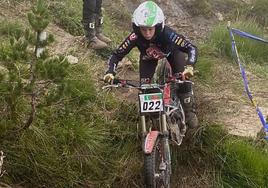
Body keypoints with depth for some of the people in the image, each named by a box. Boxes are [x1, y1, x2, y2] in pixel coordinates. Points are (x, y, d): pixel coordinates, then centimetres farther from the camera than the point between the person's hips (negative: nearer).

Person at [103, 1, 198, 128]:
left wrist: (189, 66, -59)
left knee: (183, 79, -16)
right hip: (148, 56, 1)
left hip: (171, 51, -1)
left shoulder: (167, 34, -43)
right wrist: (110, 72, -47)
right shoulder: (135, 38, -38)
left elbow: (192, 48, -41)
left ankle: (189, 112, 10)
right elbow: (116, 55, -29)